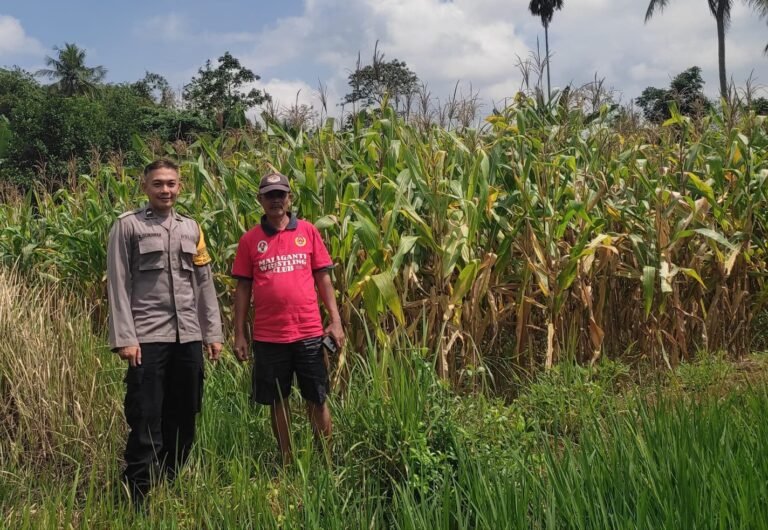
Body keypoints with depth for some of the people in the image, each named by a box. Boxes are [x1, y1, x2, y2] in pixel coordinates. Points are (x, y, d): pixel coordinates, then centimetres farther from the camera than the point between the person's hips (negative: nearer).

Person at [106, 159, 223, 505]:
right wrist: (124, 338, -12)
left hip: (188, 337, 5)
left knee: (184, 419, 10)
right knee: (146, 422, -5)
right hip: (147, 338, -5)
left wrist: (213, 333, 10)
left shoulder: (191, 229, 14)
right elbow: (118, 285, -4)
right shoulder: (128, 226, 1)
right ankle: (138, 499, 2)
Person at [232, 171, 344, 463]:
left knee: (317, 400, 6)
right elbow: (243, 287, 5)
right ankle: (287, 463, 24)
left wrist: (335, 320, -1)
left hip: (309, 332, 0)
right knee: (277, 401, 10)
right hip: (268, 336, 0)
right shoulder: (250, 239, 3)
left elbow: (323, 277, 5)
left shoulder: (307, 231, 4)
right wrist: (239, 334, 1)